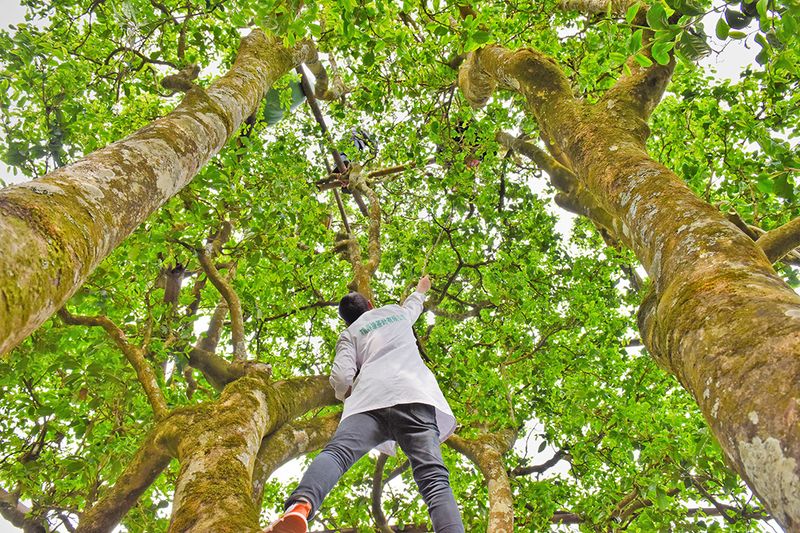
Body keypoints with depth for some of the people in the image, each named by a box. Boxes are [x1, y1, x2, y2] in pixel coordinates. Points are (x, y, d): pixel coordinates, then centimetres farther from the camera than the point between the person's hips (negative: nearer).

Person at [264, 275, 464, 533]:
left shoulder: (349, 334, 27)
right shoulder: (396, 311, 35)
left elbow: (341, 378, 8)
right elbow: (413, 305, 61)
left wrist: (345, 393, 30)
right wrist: (420, 289, 82)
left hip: (371, 398, -1)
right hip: (415, 396, 1)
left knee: (337, 452, -23)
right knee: (434, 479, -15)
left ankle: (300, 507, -56)